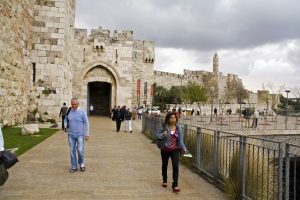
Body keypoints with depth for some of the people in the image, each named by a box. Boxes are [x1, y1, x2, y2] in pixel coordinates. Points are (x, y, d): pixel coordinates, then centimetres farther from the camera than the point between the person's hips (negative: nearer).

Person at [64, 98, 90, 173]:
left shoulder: (82, 112, -8)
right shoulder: (68, 111, 1)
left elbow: (86, 123, -5)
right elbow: (66, 120, 17)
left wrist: (87, 134, -9)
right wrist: (65, 125, -6)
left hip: (80, 134, -3)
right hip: (71, 134, 3)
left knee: (80, 150, -8)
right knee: (72, 151, 5)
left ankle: (81, 163, 18)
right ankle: (74, 167, 16)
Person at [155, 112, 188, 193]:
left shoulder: (178, 128, -3)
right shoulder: (164, 127, -7)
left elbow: (181, 139, -2)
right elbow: (157, 134, -1)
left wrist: (183, 148, -14)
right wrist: (163, 134, -21)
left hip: (175, 150, 0)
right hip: (165, 150, 0)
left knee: (176, 166, -10)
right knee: (164, 165, 17)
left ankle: (175, 185, -4)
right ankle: (165, 181, 41)